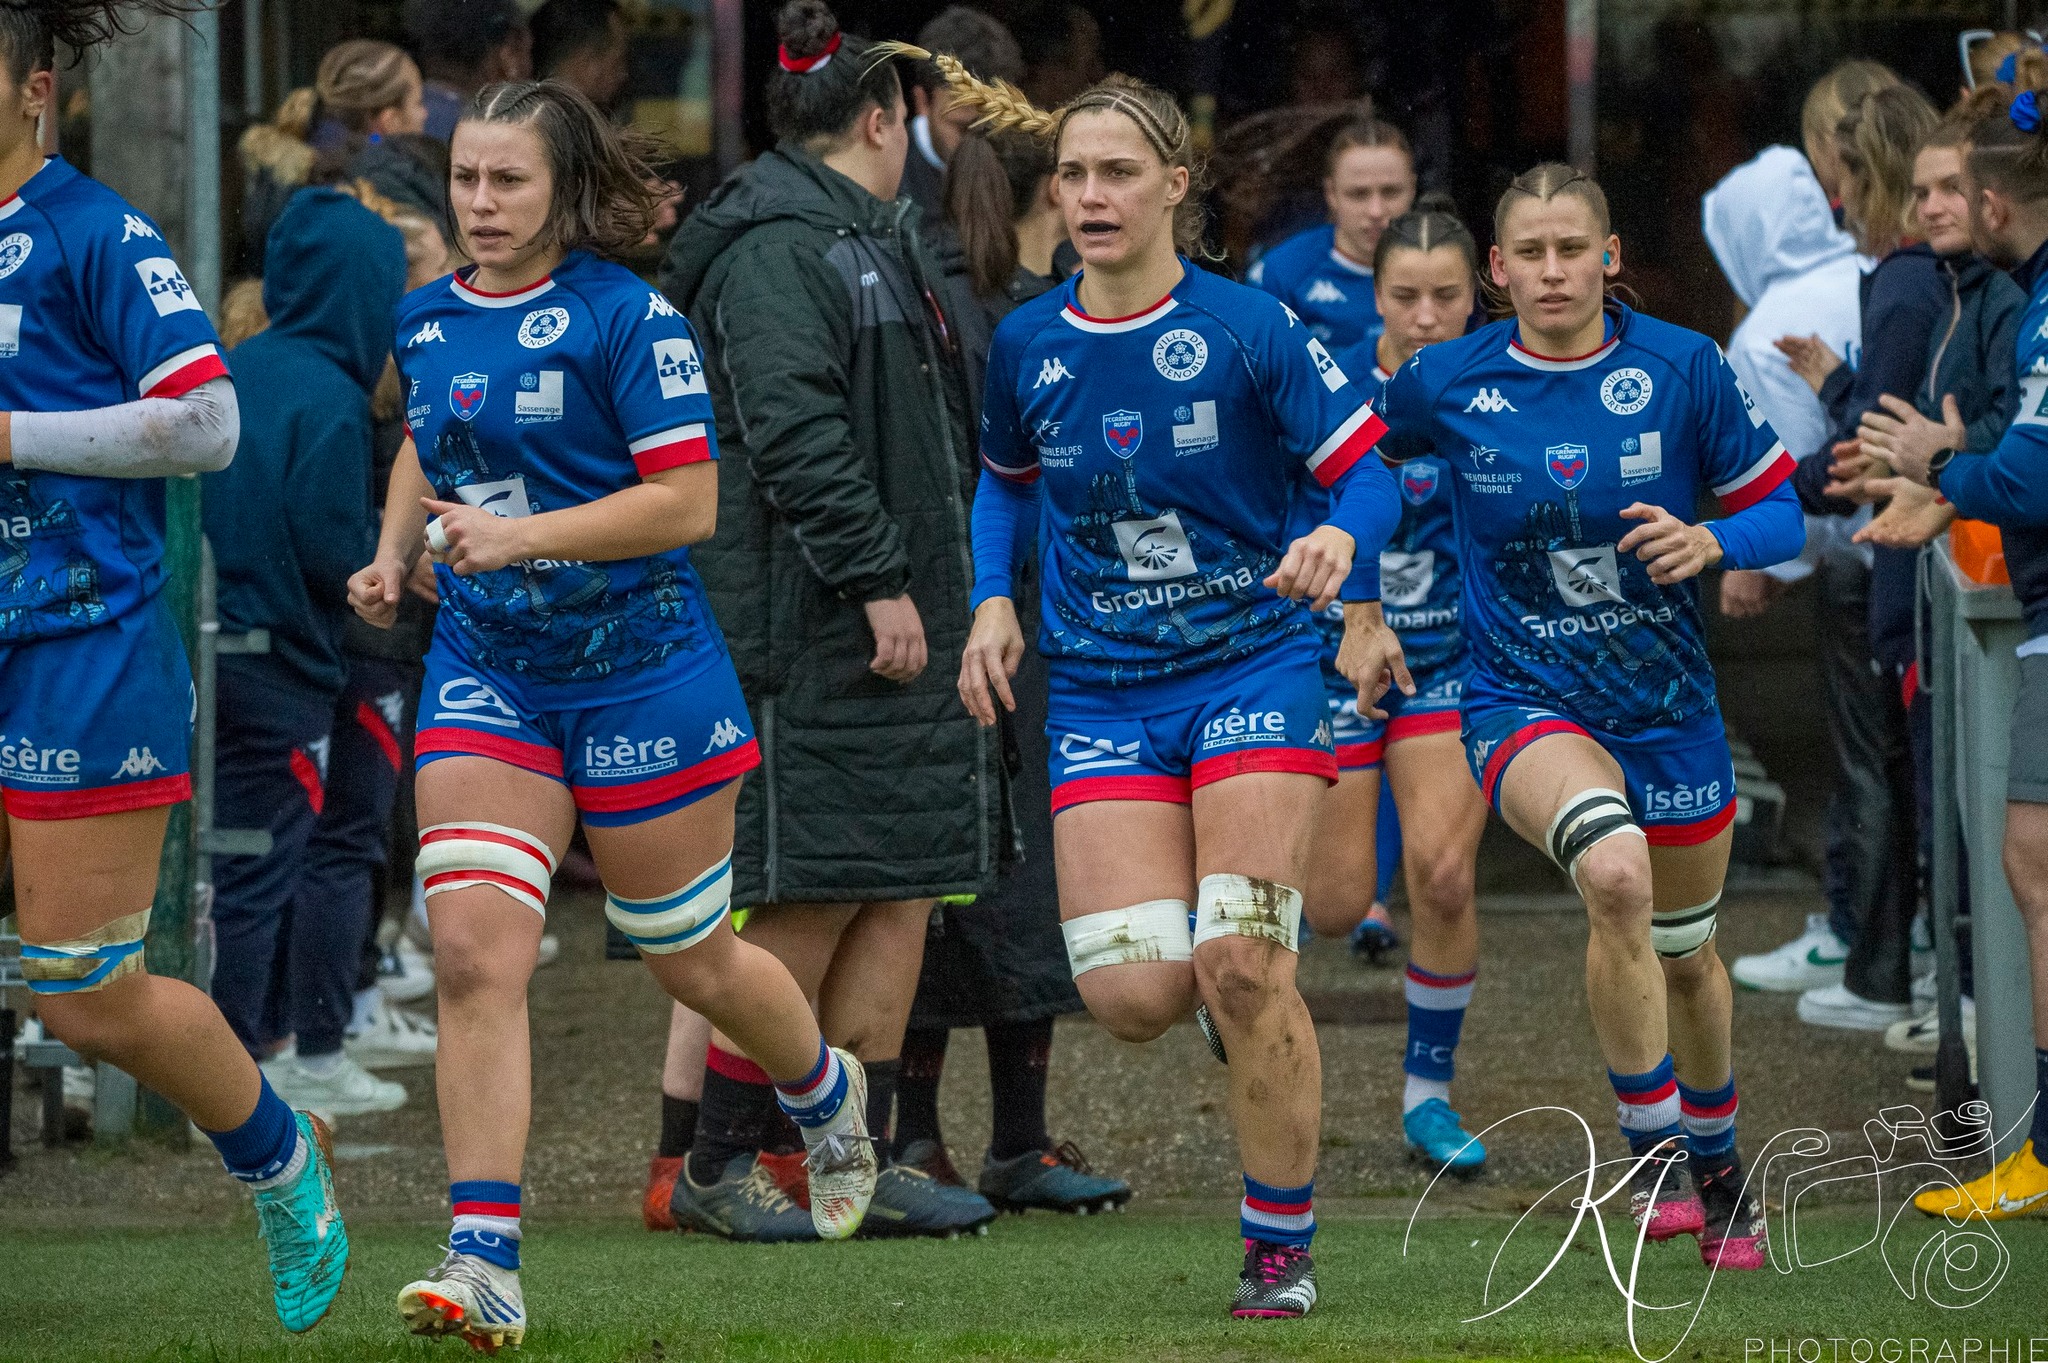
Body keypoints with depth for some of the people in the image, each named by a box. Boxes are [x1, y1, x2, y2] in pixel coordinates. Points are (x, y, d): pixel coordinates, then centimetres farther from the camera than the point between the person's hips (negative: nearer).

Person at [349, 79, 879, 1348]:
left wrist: (519, 535, -25)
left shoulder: (627, 317, -13)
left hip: (637, 664, -4)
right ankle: (484, 1266, -17)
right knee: (474, 954, -14)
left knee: (694, 960, 12)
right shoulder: (430, 322, 5)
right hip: (485, 672, 4)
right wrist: (393, 555, 9)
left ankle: (829, 1092, 46)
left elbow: (687, 501, -17)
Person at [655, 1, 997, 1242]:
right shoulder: (776, 252, -11)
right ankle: (722, 1164, 0)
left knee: (902, 896, 6)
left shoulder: (876, 244, 21)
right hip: (810, 629, -10)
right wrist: (877, 580, -23)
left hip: (904, 627, 10)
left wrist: (949, 592, 22)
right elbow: (796, 436, -21)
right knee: (810, 899, -7)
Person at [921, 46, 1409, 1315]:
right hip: (1101, 693, 3)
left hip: (1253, 671, -3)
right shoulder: (1027, 345, 3)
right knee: (1133, 993, -12)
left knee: (1239, 971, -15)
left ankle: (1282, 1251, 1)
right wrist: (994, 600, 4)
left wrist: (1343, 543, -27)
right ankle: (1262, 965, 27)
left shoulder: (1248, 329, -9)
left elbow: (1368, 471, -5)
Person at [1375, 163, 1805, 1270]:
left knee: (1683, 956, 17)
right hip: (1524, 706, -2)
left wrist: (1712, 543, -21)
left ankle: (1716, 1163, 45)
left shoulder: (1683, 369, -7)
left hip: (1668, 707, 2)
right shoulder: (1448, 382, -7)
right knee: (1616, 875, -32)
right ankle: (1653, 1154, -19)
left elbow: (1779, 512, -1)